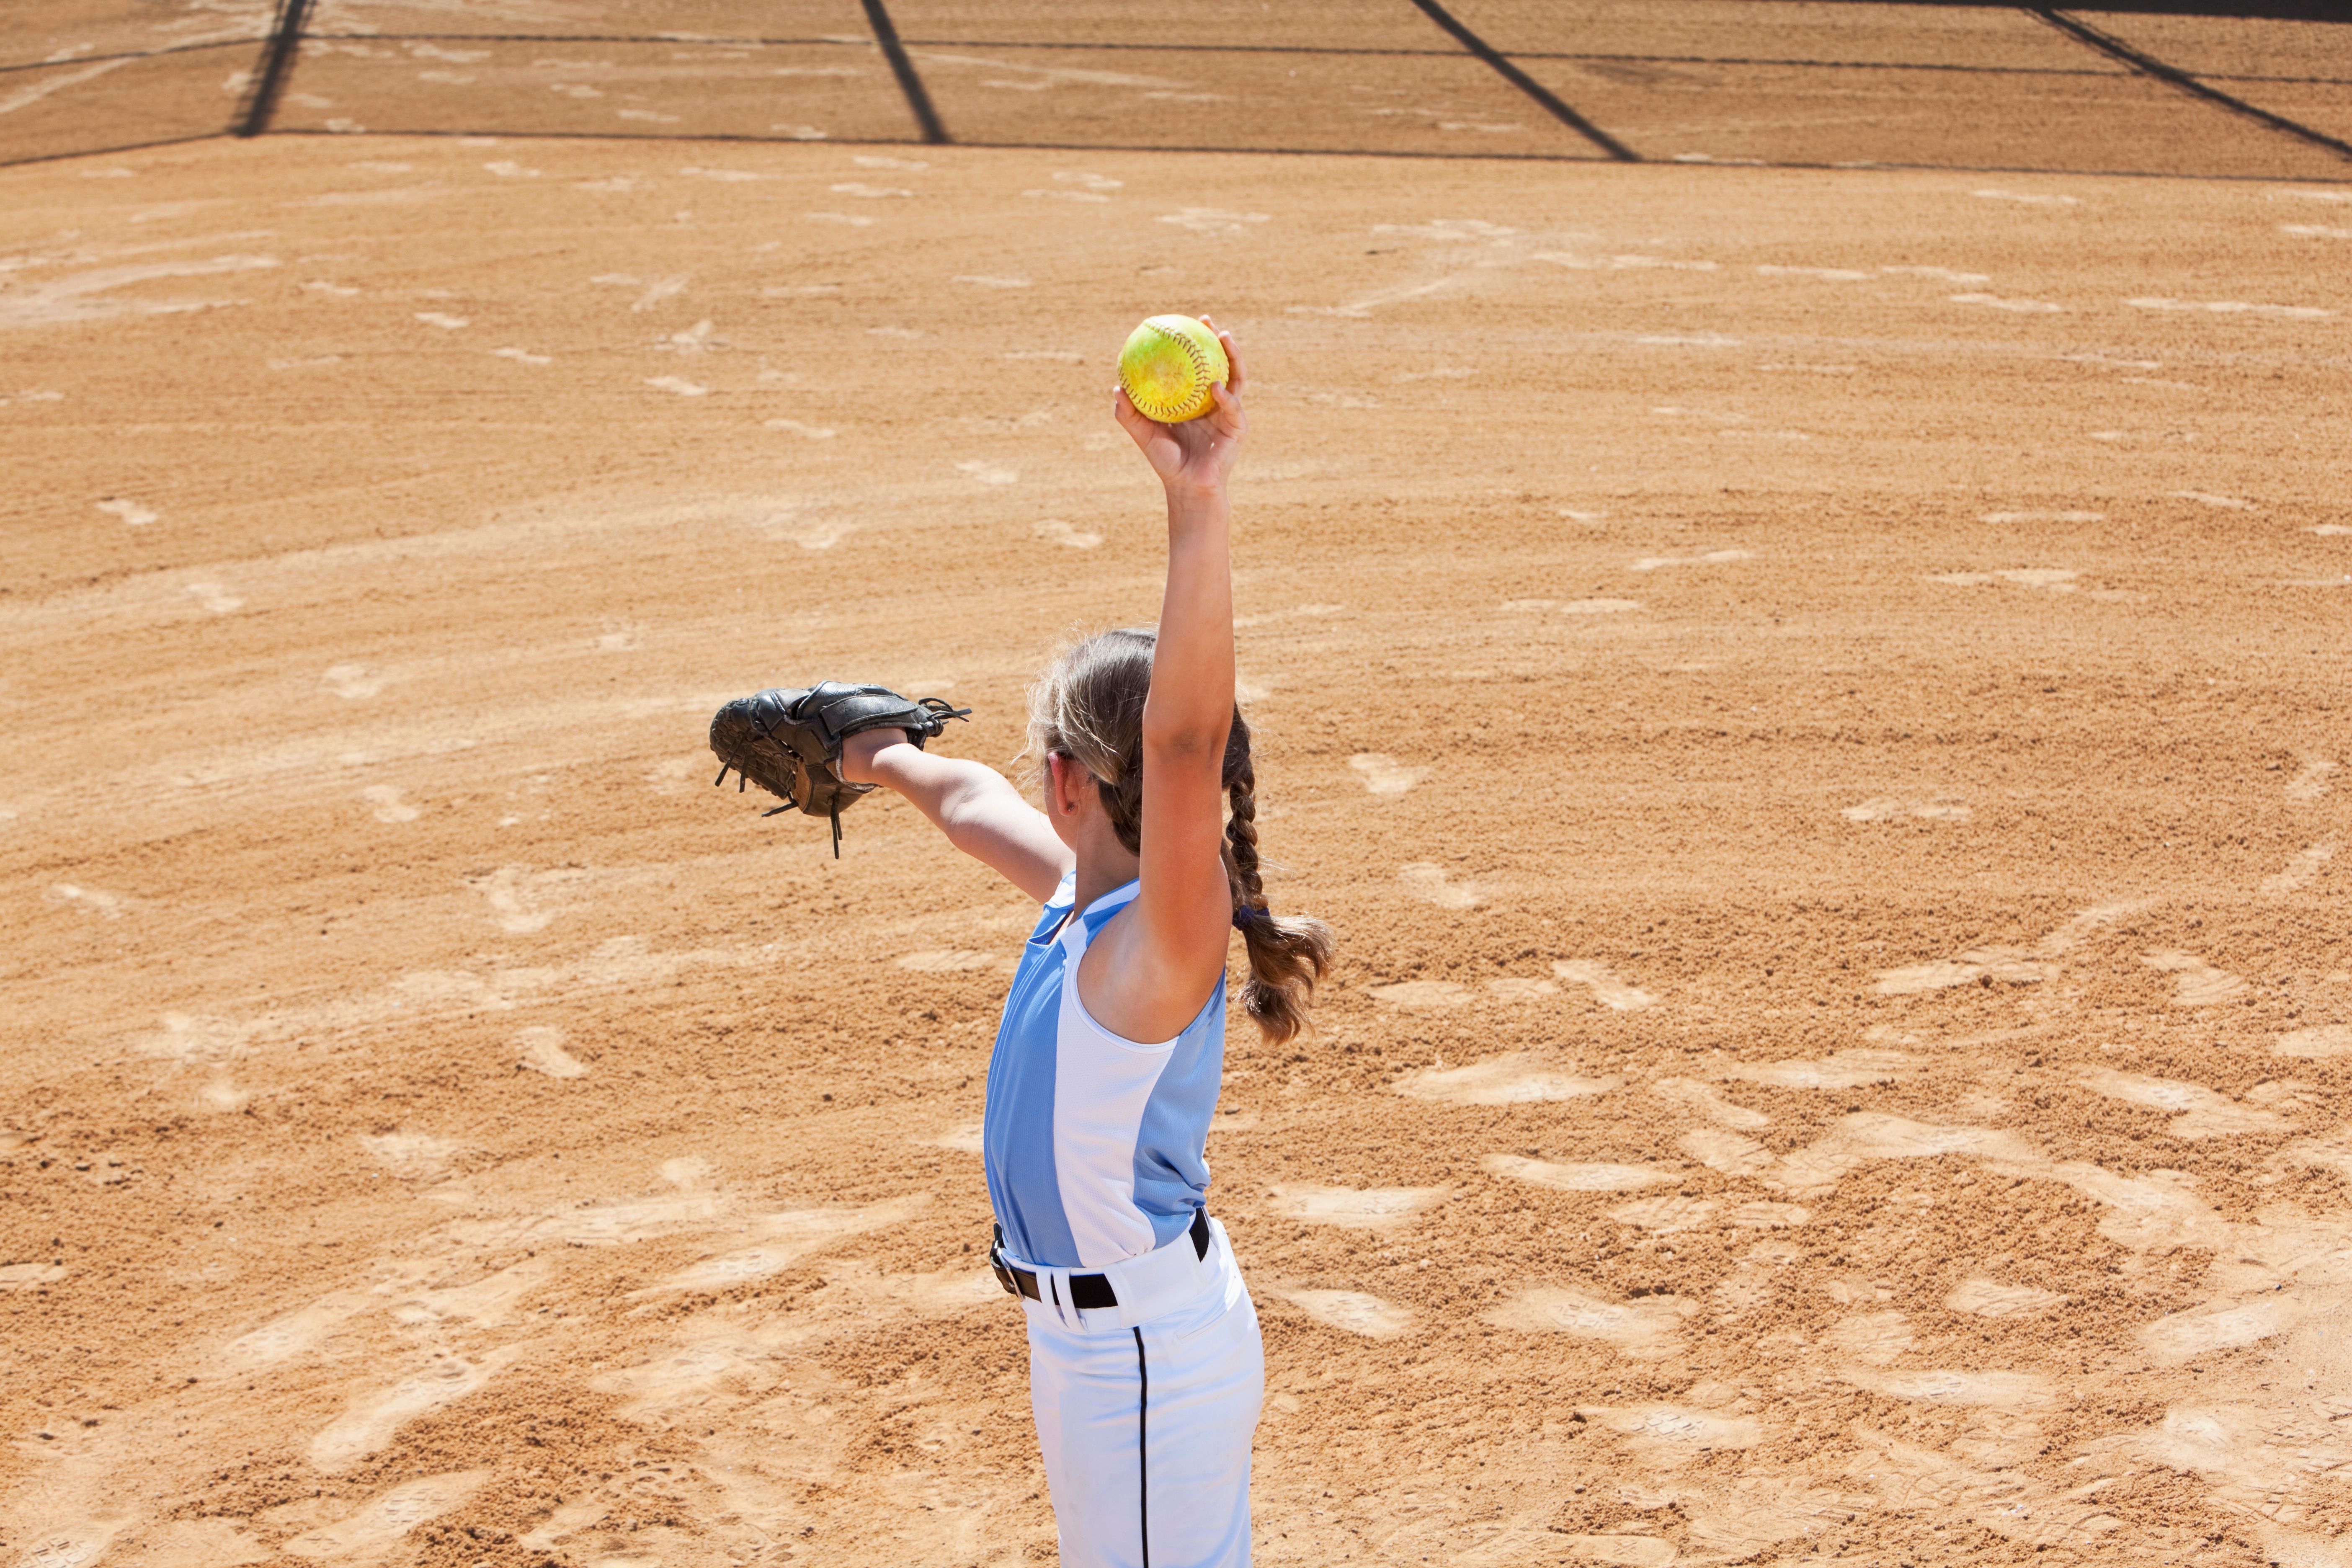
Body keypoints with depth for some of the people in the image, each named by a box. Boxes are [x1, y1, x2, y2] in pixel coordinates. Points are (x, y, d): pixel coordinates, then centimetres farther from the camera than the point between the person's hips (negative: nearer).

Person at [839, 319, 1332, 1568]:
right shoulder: (1085, 894, -1)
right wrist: (889, 758, 40)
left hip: (1147, 1348, -9)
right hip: (1092, 1330, 9)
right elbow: (976, 802, 20)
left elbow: (1186, 743, -44)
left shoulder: (1167, 936, -25)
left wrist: (1199, 506, -54)